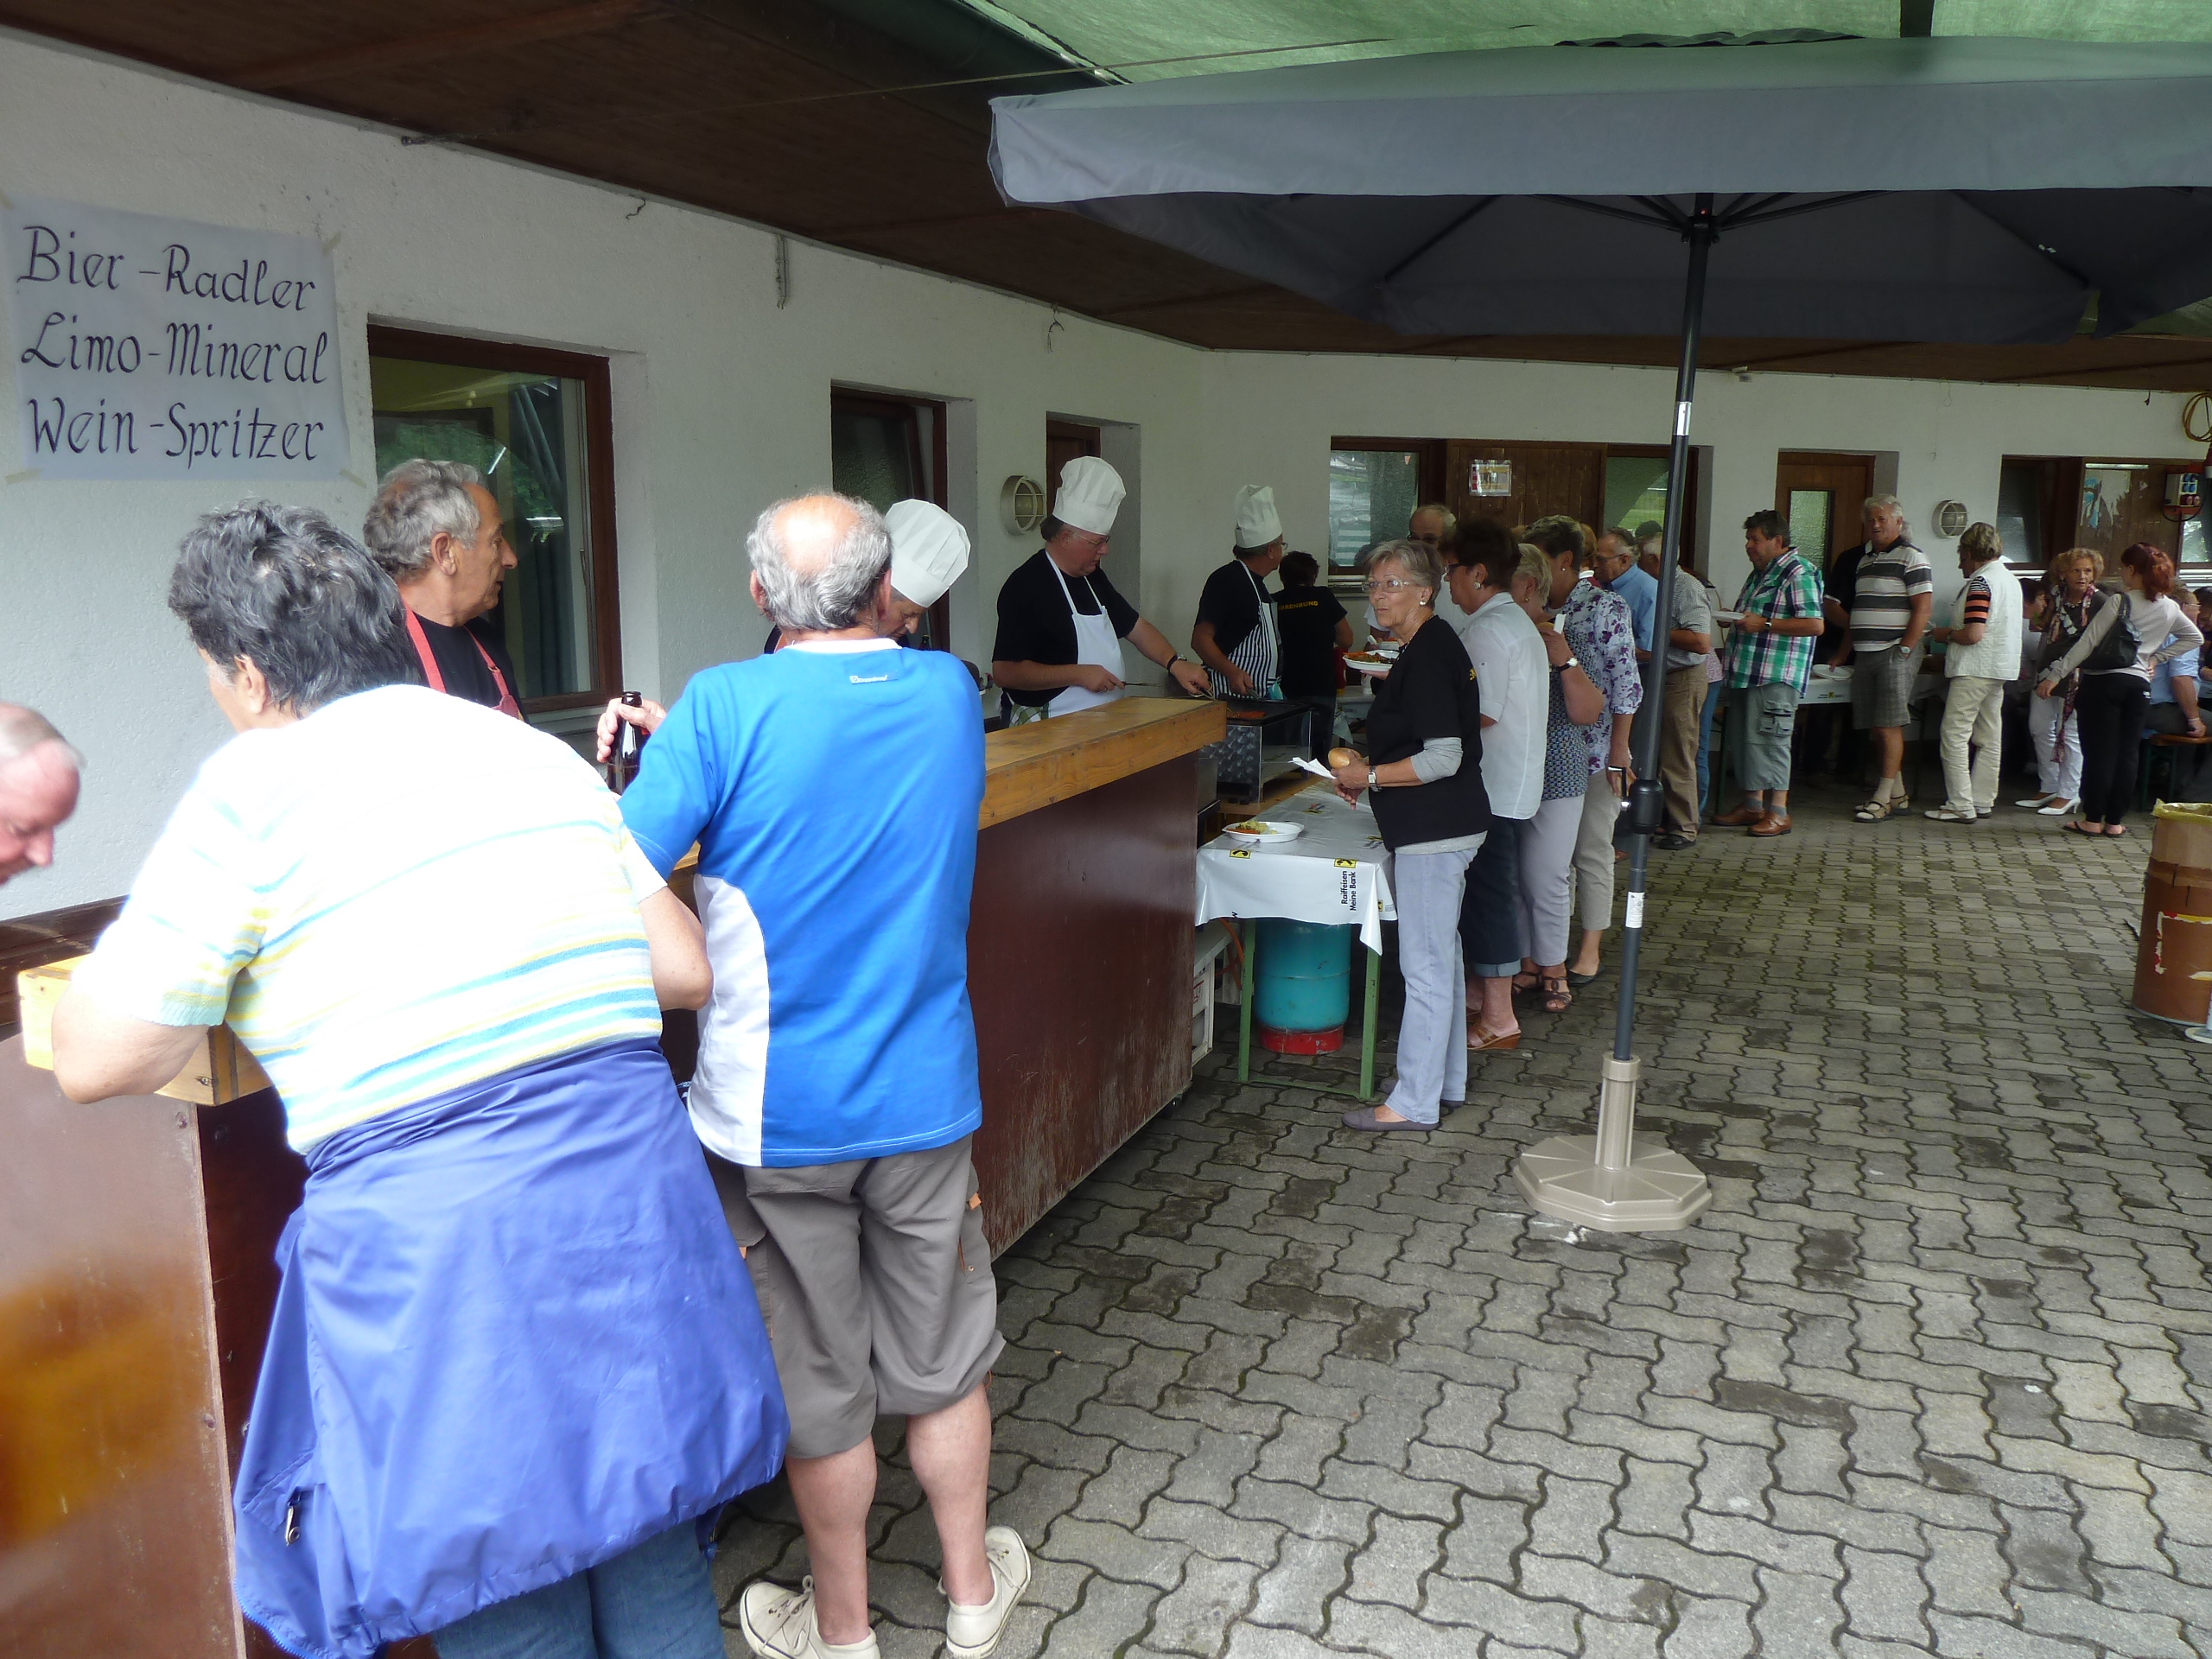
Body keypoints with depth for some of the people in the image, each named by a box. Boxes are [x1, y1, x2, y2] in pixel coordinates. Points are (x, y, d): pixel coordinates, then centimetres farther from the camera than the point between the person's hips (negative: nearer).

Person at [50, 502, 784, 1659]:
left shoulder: (252, 791, -5)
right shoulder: (541, 753, 11)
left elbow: (98, 1064, -2)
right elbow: (684, 969, 12)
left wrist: (196, 966, 17)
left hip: (436, 1246, -5)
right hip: (635, 1203, 6)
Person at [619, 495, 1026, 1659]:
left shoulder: (723, 709, -17)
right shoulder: (949, 694, -2)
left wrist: (634, 765, 2)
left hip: (779, 1115, -3)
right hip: (925, 1097, 3)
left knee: (819, 1386, 14)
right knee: (941, 1362, 20)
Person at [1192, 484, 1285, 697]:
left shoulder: (1256, 583, 20)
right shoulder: (1227, 580, -12)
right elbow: (1200, 638, -19)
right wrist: (1232, 672, -32)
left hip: (1261, 696, 9)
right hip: (1232, 696, -9)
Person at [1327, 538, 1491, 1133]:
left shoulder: (1427, 657, -18)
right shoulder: (1432, 648, 14)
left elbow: (1444, 757, -24)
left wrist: (1369, 776, -15)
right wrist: (1367, 771, 12)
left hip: (1433, 832, -11)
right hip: (1445, 827, 11)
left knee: (1425, 966, -5)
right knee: (1442, 956, 17)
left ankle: (1414, 1102, 3)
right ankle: (1446, 1083, 28)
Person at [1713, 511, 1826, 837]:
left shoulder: (1798, 573, -10)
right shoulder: (1759, 573, 19)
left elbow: (1815, 624, -18)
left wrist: (1764, 624, -19)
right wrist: (1737, 621, 10)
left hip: (1777, 675, -10)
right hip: (1747, 672, 10)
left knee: (1768, 740, -9)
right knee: (1743, 739, 11)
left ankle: (1778, 813, -4)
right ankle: (1753, 806, 19)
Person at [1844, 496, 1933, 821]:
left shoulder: (1911, 557, -6)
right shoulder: (1865, 561, 19)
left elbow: (1923, 608, -12)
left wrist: (1904, 650, -16)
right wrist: (1845, 651, 19)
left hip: (1895, 652, -8)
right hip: (1865, 654, 8)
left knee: (1888, 725, -9)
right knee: (1875, 727, 7)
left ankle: (1884, 798, -8)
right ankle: (1898, 794, 15)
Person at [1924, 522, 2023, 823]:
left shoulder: (1981, 582, -15)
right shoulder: (2010, 580, 15)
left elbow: (1973, 634, -23)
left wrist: (1946, 635, -5)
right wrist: (1952, 634, 20)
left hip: (1974, 671, -10)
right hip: (2000, 670, 10)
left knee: (1955, 735, -7)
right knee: (1989, 738, 12)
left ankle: (1960, 806, -8)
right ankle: (1982, 801, 17)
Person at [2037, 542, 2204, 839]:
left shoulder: (2118, 602, -10)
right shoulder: (2169, 608, 7)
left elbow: (2087, 643, -13)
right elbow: (2195, 637, 21)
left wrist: (2056, 675, -10)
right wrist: (2157, 657, 16)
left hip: (2103, 681, -5)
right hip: (2139, 684, 5)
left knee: (2099, 752, -1)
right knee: (2126, 754, 8)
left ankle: (2093, 819, 1)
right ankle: (2115, 821, 10)